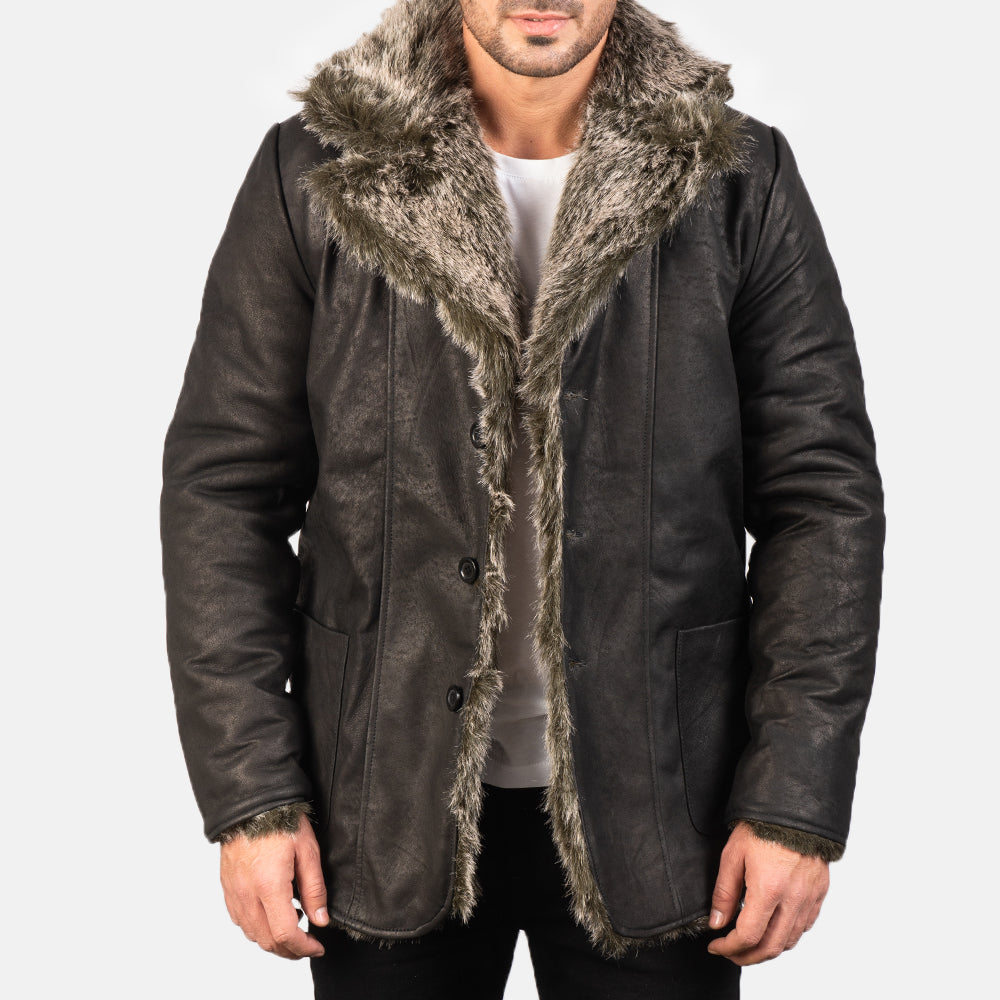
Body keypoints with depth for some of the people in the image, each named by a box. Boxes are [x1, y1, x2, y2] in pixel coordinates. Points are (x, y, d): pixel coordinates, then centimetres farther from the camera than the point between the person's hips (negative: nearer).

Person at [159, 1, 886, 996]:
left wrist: (798, 803, -7)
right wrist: (250, 795, -6)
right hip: (390, 802, 1)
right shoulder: (314, 171, -3)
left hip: (654, 803, 0)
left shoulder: (740, 179, -3)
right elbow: (224, 485, -2)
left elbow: (823, 496, -3)